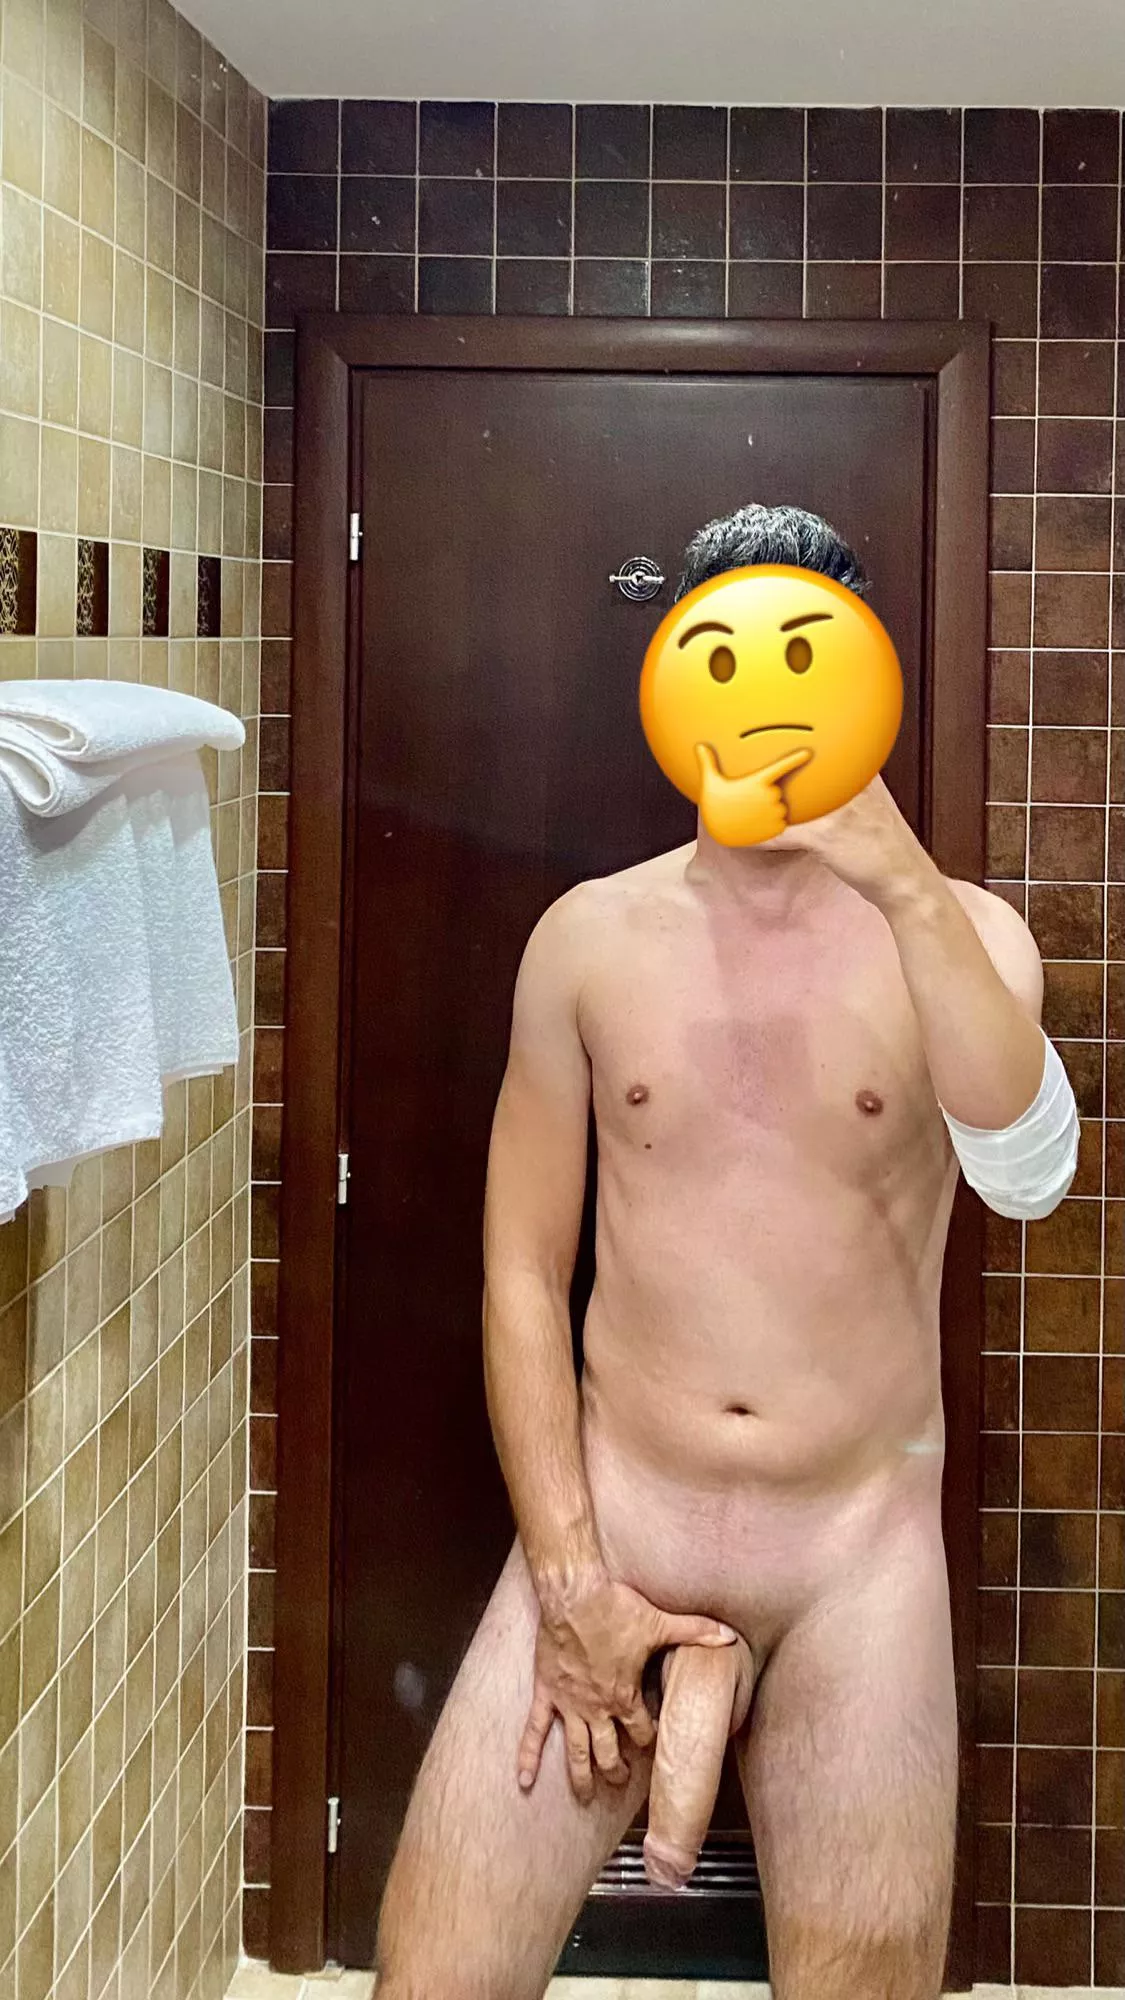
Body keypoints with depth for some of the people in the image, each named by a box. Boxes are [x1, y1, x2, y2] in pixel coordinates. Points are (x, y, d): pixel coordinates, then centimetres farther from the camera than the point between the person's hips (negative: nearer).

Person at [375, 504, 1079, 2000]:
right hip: (611, 1521, 1)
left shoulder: (955, 930, -1)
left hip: (862, 1547, 0)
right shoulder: (591, 936, 1)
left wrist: (904, 886, -31)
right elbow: (522, 1273, 1)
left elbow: (1027, 1173, -21)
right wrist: (569, 1582, -5)